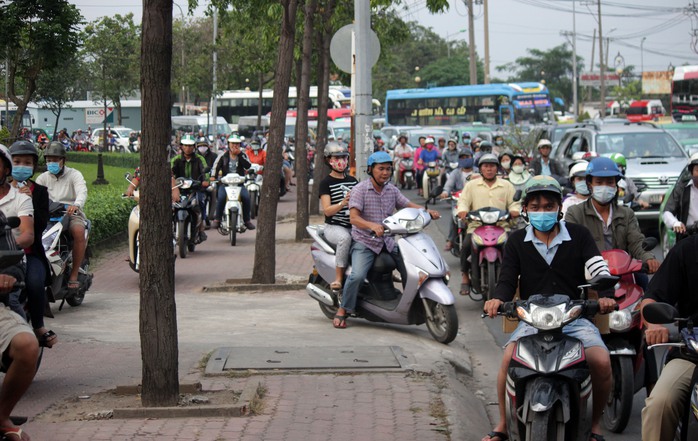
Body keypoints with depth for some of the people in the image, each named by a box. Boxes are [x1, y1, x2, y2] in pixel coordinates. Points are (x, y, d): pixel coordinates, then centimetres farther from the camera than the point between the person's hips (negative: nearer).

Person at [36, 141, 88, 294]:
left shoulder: (74, 175, 2)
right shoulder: (43, 178, 16)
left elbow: (82, 192, -16)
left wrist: (76, 205, -39)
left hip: (71, 214, -4)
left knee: (79, 232, -36)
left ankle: (74, 275, -28)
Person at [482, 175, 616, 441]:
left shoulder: (578, 235, 7)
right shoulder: (517, 242, 11)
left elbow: (598, 269, -4)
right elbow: (508, 279, 2)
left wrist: (605, 296, -25)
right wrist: (498, 299, -21)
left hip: (575, 317, 0)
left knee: (601, 362, -26)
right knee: (509, 358, -28)